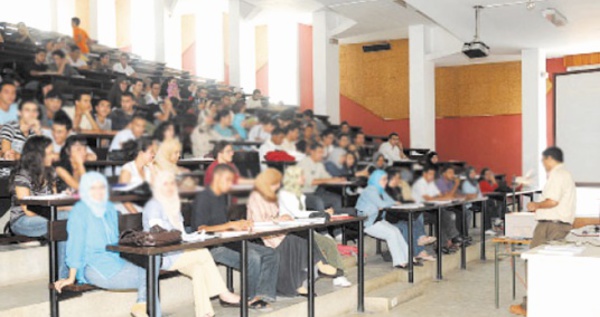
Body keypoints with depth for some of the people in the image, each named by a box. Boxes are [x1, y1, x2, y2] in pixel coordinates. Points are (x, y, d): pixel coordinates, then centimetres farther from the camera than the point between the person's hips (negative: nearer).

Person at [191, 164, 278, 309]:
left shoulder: (222, 197, 19)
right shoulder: (203, 198, -10)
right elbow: (201, 229, -19)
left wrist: (241, 225, 1)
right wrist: (231, 225, -23)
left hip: (227, 241, 9)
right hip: (211, 246, -9)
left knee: (271, 254, -4)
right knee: (253, 258, -29)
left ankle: (262, 295, -10)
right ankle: (253, 297, -8)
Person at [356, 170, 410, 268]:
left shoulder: (380, 190, 16)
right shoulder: (370, 190, -13)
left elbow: (391, 201, 10)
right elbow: (381, 204, -22)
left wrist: (383, 206, -12)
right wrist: (393, 203, -4)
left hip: (378, 220, 8)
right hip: (368, 223, -8)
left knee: (396, 231, -11)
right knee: (391, 233, -21)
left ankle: (407, 258, -11)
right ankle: (399, 262, -17)